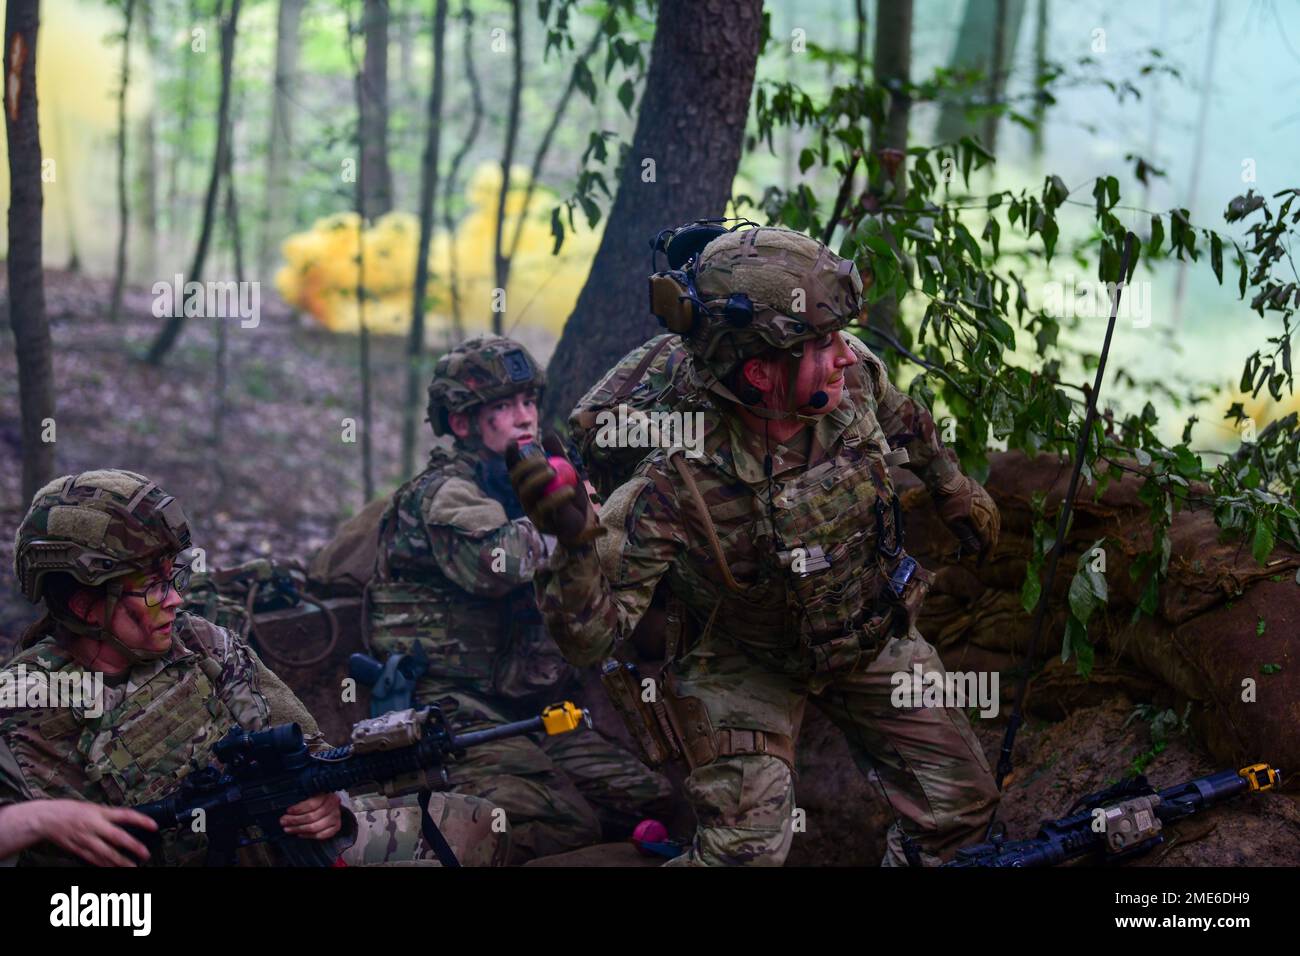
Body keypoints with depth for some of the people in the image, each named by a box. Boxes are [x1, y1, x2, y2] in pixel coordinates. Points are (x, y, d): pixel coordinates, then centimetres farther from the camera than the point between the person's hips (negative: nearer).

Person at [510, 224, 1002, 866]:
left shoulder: (852, 374, -22)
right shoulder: (679, 482, -36)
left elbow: (904, 422, 6)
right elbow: (592, 638, -37)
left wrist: (953, 489, 20)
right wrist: (574, 542, -56)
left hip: (868, 637, 5)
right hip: (744, 666, -5)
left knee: (960, 807, 8)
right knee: (747, 849, -19)